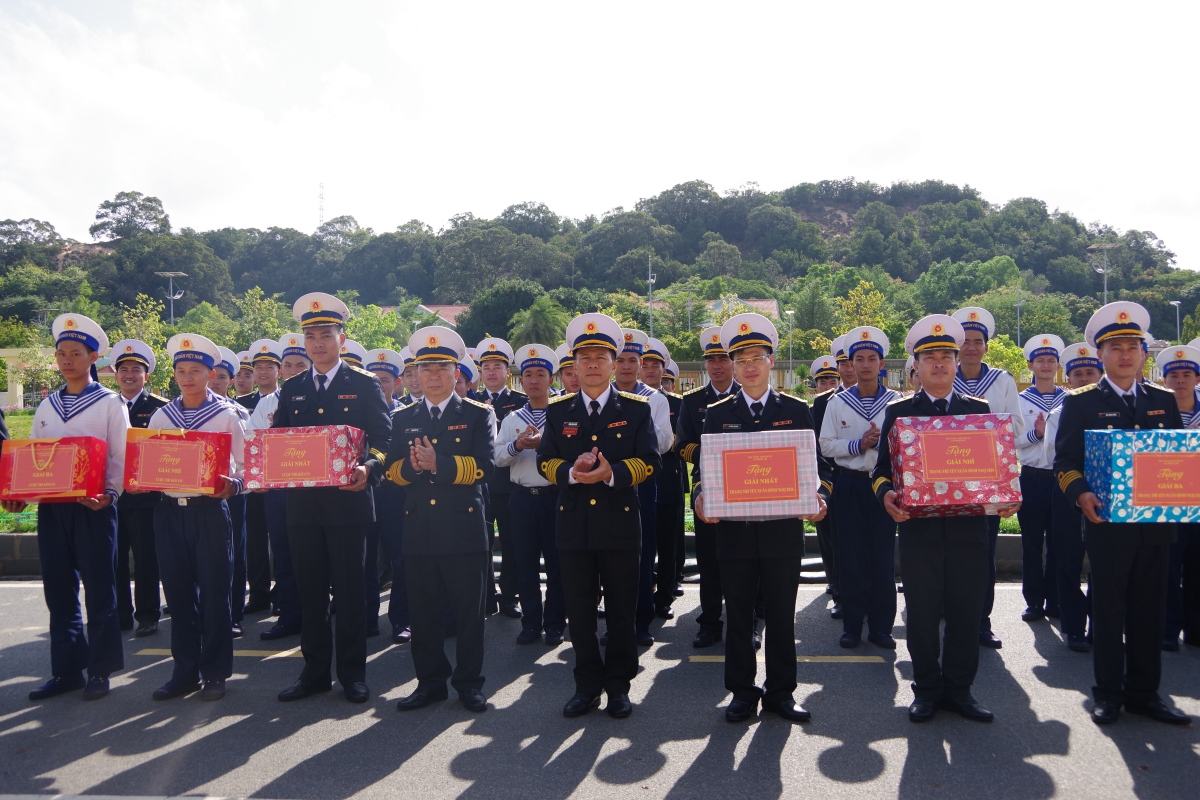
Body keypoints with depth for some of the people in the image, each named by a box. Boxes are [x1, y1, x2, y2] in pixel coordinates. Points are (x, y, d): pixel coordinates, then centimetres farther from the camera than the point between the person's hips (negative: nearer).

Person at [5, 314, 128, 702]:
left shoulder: (110, 403, 0)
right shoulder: (46, 406, 14)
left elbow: (121, 457, -5)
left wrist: (109, 493, -20)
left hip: (93, 507, -5)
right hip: (50, 507, 5)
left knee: (98, 589, 1)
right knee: (58, 590, 9)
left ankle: (99, 671, 10)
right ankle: (66, 669, 19)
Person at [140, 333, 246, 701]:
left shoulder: (228, 415, -1)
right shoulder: (161, 416, 9)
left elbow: (245, 464, -3)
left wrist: (232, 485, -22)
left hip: (209, 509, -3)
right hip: (169, 510, 4)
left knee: (214, 591, 2)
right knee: (178, 591, 9)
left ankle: (215, 672, 14)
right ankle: (185, 671, 21)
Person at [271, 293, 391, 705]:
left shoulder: (364, 384, 0)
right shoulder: (292, 388, 12)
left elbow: (385, 438, -4)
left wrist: (369, 468, -23)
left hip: (348, 500, -4)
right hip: (302, 503, 4)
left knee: (349, 590, 4)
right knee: (310, 590, 11)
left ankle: (352, 673, 16)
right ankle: (315, 670, 24)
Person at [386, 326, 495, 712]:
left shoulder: (479, 415, 3)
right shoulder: (403, 418, 13)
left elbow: (483, 466, -9)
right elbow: (392, 469, 5)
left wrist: (438, 463, -20)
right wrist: (413, 465, -17)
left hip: (465, 528, -3)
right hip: (418, 530, 3)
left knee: (469, 611, 5)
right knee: (423, 611, 10)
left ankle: (469, 682, 19)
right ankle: (430, 681, 24)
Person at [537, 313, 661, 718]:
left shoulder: (636, 408, 2)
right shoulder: (558, 410, 8)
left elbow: (650, 460, -4)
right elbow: (545, 460, 5)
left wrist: (612, 473, -21)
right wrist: (571, 472, -16)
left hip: (620, 522, -2)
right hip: (573, 524, 2)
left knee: (621, 609, 7)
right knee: (579, 609, 9)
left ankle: (618, 686, 22)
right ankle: (588, 685, 23)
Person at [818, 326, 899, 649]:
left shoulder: (895, 402, 1)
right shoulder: (837, 402, 4)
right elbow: (826, 446, 1)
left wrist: (881, 441, -19)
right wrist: (858, 444, -13)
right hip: (849, 485, 1)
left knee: (883, 557, 3)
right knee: (851, 556, 5)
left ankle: (881, 626, 15)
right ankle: (852, 625, 16)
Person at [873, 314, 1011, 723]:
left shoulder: (979, 408, 11)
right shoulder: (898, 411, 5)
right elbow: (882, 467, 3)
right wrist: (886, 493, -18)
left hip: (969, 527, 2)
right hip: (919, 528, -1)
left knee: (967, 612, 7)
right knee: (922, 613, 5)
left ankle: (958, 688, 23)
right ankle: (926, 689, 20)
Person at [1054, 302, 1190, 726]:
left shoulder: (1164, 400, 12)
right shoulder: (1081, 402, 0)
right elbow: (1064, 460, -4)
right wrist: (1081, 494, -21)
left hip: (1156, 522, 4)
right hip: (1107, 521, -4)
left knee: (1150, 608, 10)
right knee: (1108, 608, 4)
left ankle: (1144, 692, 22)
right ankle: (1108, 693, 15)